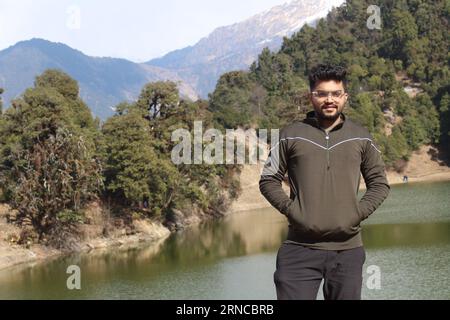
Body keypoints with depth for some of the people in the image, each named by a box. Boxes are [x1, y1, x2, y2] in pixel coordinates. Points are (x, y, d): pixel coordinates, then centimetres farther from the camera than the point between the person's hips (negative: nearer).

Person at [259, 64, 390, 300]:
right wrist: (290, 209, -6)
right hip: (299, 249, -1)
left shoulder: (361, 138, 9)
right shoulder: (291, 135, 5)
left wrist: (359, 213, -1)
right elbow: (268, 180, 9)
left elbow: (379, 183, 15)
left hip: (348, 249, 2)